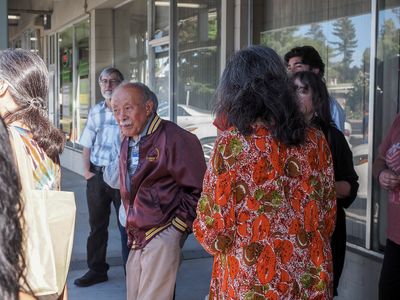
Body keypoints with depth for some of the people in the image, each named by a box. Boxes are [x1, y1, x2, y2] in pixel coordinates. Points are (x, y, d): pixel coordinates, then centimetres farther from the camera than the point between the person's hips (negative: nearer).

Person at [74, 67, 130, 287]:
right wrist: (86, 170, 3)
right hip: (96, 175, 5)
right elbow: (87, 145, 14)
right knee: (97, 225, 13)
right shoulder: (95, 111, 9)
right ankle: (96, 270, 25)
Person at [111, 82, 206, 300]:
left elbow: (199, 188, -14)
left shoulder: (173, 138, -14)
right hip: (136, 239, 8)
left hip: (162, 236, -8)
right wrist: (131, 228, 18)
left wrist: (178, 226, -14)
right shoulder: (127, 142, 13)